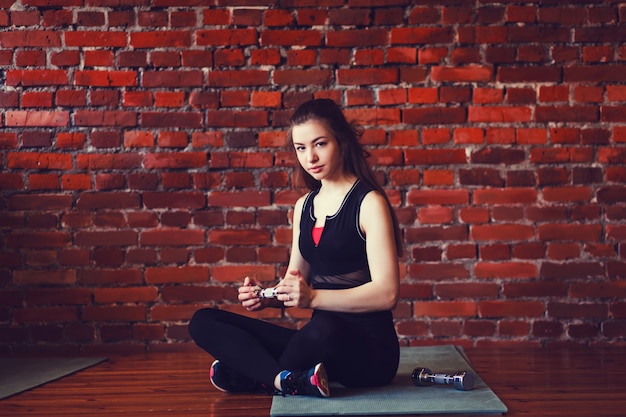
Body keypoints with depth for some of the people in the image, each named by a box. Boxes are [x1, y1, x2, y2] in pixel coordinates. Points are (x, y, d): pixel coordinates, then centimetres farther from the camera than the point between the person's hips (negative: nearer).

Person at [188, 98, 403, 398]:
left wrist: (313, 297, -25)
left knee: (323, 328, -42)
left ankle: (248, 376, -13)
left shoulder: (369, 203, -7)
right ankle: (289, 380, -27)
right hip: (321, 341, 7)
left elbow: (386, 293, -15)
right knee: (203, 322, -5)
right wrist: (265, 297, -5)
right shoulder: (305, 205, 13)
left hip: (370, 350, -6)